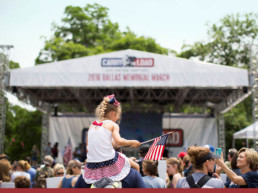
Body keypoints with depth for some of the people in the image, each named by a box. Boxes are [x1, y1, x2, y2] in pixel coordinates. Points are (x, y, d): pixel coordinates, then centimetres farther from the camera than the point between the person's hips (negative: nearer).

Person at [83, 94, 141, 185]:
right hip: (109, 163, -4)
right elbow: (119, 141, -18)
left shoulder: (92, 126, 13)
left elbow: (88, 149, 12)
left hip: (92, 168, 5)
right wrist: (131, 142, -1)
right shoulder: (113, 125, -1)